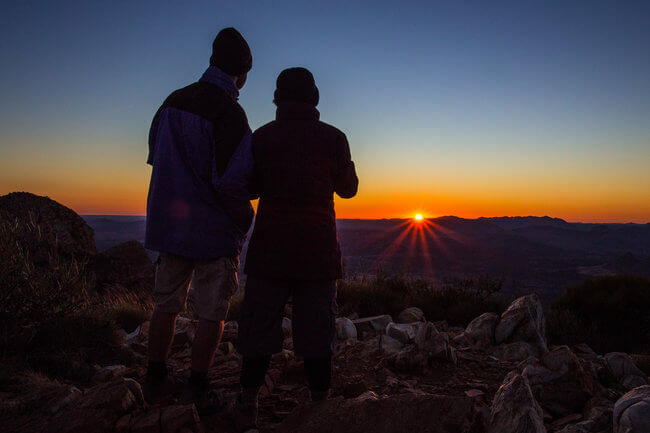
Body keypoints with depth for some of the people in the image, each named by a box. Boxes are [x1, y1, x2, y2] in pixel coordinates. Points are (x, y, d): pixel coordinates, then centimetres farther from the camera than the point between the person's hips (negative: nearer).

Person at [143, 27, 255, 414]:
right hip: (214, 230, -7)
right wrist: (244, 217, -6)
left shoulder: (172, 102, 6)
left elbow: (155, 158, 15)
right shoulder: (230, 113, -17)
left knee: (167, 305, 17)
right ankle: (198, 390, 17)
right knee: (212, 313, 7)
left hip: (168, 223, 7)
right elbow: (231, 181, -23)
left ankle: (156, 380, 30)